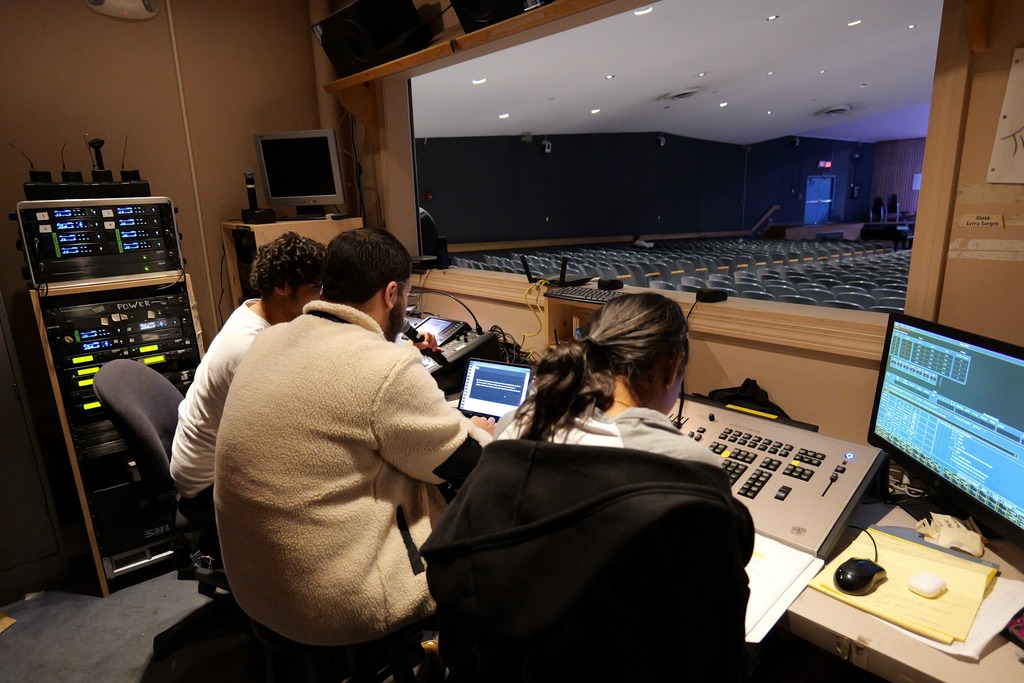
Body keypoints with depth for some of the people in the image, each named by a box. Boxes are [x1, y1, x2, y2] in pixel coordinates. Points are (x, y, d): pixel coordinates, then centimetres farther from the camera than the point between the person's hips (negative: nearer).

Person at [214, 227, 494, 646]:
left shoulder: (269, 341, 1)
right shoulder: (387, 368, -25)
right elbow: (465, 463, -11)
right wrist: (479, 433, 11)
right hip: (337, 604, -8)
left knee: (446, 513, 22)